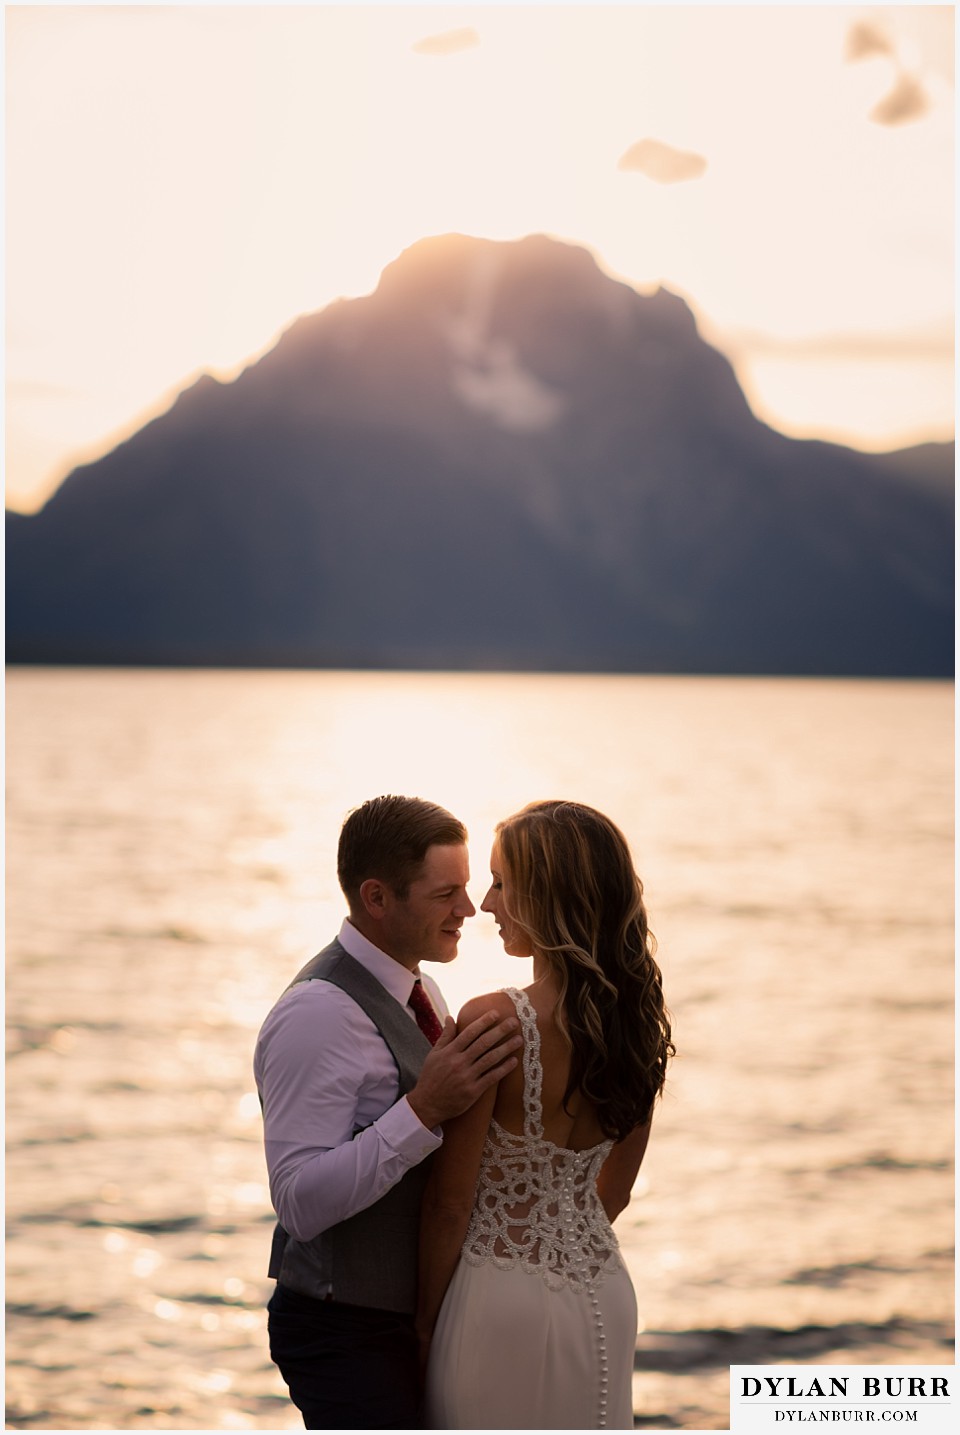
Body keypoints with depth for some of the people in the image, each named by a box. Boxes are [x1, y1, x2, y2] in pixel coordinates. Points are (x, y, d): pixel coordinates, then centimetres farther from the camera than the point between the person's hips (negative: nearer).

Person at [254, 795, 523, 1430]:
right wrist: (424, 1109, -33)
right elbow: (301, 1201, -27)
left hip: (415, 1321, 9)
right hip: (346, 1336, -9)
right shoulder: (318, 1014, -21)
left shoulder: (421, 993, 9)